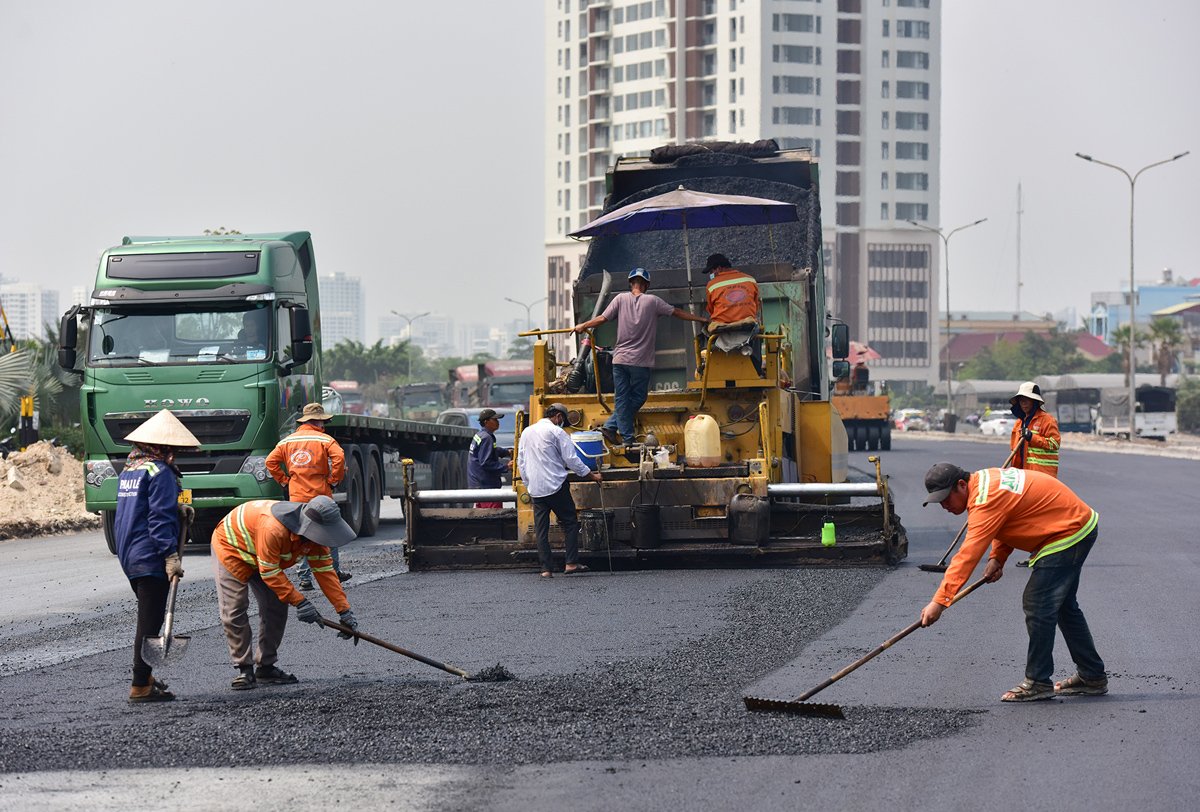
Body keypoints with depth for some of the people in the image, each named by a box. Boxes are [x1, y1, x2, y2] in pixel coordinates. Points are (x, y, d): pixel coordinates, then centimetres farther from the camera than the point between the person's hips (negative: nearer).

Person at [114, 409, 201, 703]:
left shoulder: (129, 469, 14)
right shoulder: (160, 473, -14)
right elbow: (159, 519, -20)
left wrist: (176, 510, 14)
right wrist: (171, 555, -22)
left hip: (129, 555, 9)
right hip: (151, 557, -9)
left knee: (147, 618, 22)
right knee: (150, 622, -5)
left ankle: (144, 676, 31)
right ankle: (141, 686, -5)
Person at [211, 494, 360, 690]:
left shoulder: (314, 533, -18)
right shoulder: (273, 529, -43)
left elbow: (325, 571, -11)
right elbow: (269, 573, -34)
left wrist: (345, 610, -14)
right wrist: (300, 602, -33)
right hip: (230, 548, -7)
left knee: (276, 608, -1)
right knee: (234, 611, -14)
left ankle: (266, 667, 10)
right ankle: (245, 669, -3)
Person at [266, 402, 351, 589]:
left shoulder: (287, 441, 10)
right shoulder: (324, 440, -4)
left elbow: (271, 461, 7)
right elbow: (338, 457, -19)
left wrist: (285, 481, 12)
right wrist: (333, 480, -8)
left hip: (296, 496, 3)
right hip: (320, 495, -3)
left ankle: (304, 577, -2)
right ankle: (334, 572, 20)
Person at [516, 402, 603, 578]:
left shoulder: (526, 433, 14)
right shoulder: (556, 432, -6)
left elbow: (521, 463, 18)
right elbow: (571, 459, -7)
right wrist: (592, 476, 1)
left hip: (535, 489, 6)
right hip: (556, 486, -5)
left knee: (540, 529, 5)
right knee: (570, 522, 4)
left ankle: (546, 568, 1)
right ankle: (571, 563, -3)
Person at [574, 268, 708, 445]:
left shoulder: (621, 299, 3)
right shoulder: (652, 301, 0)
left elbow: (603, 318, 4)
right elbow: (677, 312, 6)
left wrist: (582, 326, 20)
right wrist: (701, 319, 18)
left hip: (620, 359, 3)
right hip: (640, 361, -3)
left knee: (622, 399, 6)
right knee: (638, 397, 9)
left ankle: (627, 438, 4)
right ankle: (611, 426, 5)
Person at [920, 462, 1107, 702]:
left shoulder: (987, 501, -27)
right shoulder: (984, 480, 4)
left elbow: (967, 556, -33)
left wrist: (940, 601, -35)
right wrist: (997, 557, 3)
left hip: (1069, 533, -11)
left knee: (1037, 606, -11)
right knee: (1063, 607, 19)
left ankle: (1038, 682, -5)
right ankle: (1092, 676, 29)